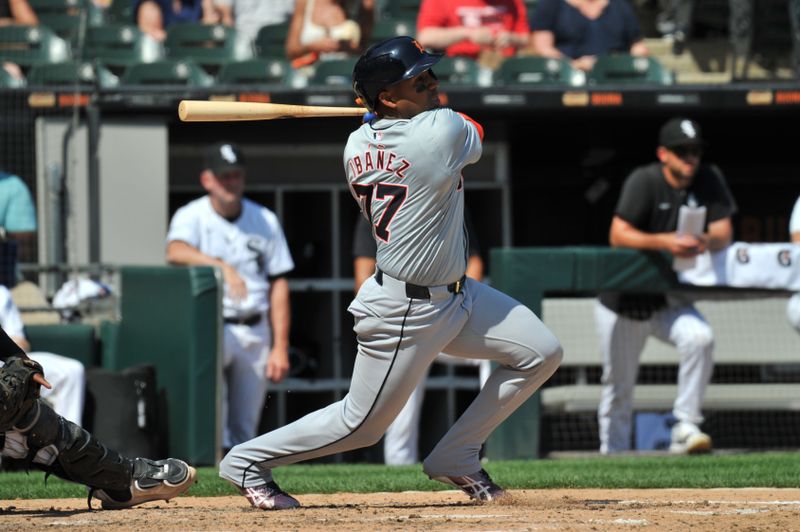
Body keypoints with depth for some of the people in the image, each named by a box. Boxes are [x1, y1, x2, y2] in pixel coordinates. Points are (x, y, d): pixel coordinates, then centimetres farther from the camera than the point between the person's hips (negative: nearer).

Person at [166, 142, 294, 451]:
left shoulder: (265, 221, 10)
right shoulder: (191, 217, -1)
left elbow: (278, 285, 8)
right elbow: (176, 251, -24)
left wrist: (280, 347, 1)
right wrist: (222, 267, -41)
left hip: (254, 332, 4)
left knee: (244, 430, 2)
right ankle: (217, 446, -36)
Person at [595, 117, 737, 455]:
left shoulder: (708, 180, -4)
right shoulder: (645, 181, -17)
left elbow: (724, 233, -8)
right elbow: (618, 235, -26)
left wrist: (707, 242, -32)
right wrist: (665, 242, -40)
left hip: (669, 302, 3)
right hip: (623, 304, -3)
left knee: (700, 338, -26)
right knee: (618, 386, 3)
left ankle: (684, 427, -19)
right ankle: (612, 455, 19)